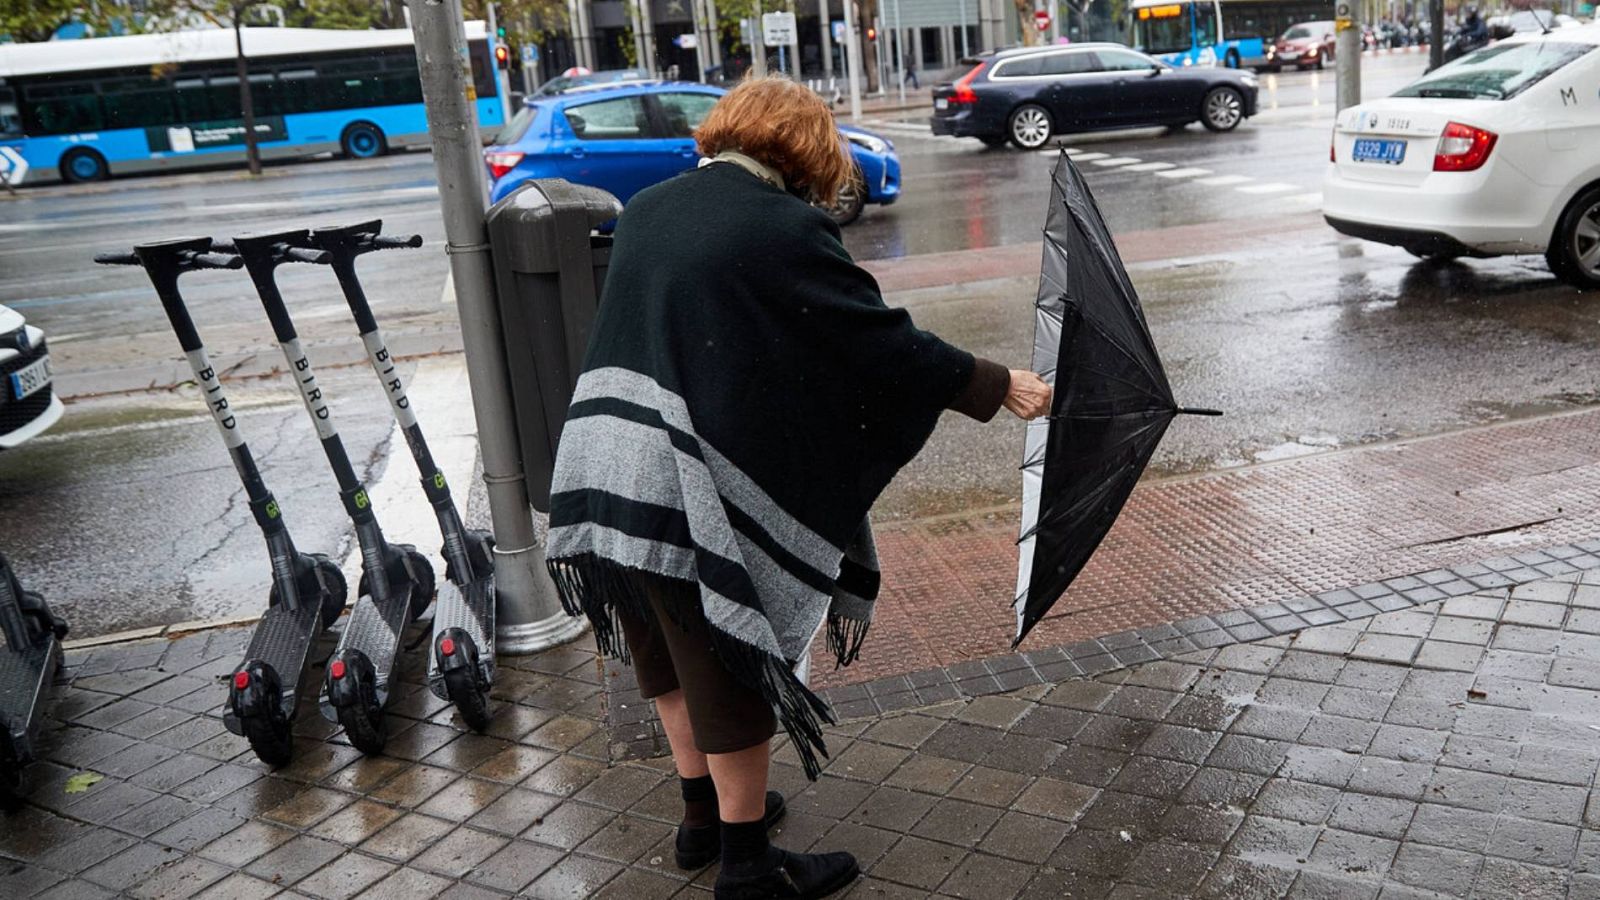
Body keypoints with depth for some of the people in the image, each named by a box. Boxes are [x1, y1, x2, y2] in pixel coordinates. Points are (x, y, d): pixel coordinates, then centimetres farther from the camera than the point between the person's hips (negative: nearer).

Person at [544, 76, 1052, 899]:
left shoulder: (646, 208, 10)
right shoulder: (785, 229, -11)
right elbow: (888, 343, -11)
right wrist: (1000, 387, 1)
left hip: (599, 478, 8)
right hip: (694, 497, -8)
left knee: (674, 661, 23)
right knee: (732, 675, 9)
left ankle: (703, 816, 41)